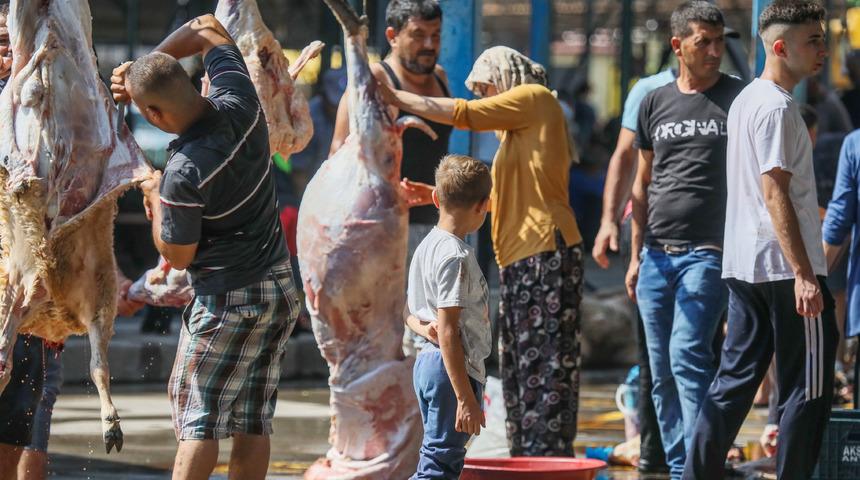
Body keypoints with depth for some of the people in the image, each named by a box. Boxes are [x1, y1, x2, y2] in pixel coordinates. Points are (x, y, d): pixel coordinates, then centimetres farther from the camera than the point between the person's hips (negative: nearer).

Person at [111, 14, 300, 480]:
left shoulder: (184, 174, -26)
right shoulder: (240, 105, -9)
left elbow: (177, 256, -12)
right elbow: (207, 30, 9)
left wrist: (153, 196, 2)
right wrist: (141, 67, 5)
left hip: (225, 300, -7)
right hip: (279, 286, 7)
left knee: (197, 415, 0)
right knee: (252, 420, 9)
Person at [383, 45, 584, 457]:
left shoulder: (534, 98, -2)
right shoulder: (519, 125, 25)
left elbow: (462, 114, -8)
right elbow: (495, 196, 22)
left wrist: (394, 97, -1)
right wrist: (433, 195, 18)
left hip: (546, 252, -10)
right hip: (520, 257, 10)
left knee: (546, 365, -10)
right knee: (519, 367, 8)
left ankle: (550, 458, -11)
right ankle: (526, 460, 10)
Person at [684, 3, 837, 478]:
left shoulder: (745, 100, 16)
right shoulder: (777, 106, -14)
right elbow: (776, 194, -20)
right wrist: (804, 274, -22)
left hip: (743, 265, 9)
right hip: (783, 266, -9)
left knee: (735, 380, 10)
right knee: (807, 388, -4)